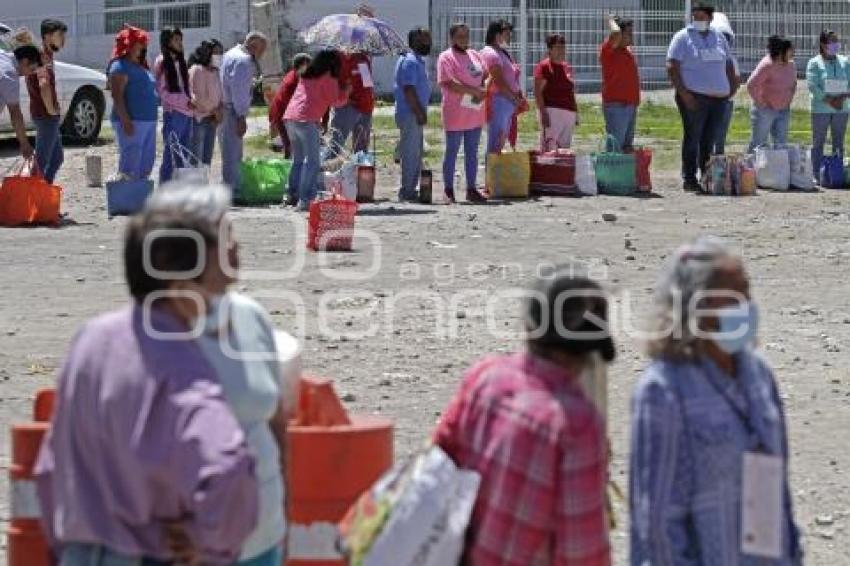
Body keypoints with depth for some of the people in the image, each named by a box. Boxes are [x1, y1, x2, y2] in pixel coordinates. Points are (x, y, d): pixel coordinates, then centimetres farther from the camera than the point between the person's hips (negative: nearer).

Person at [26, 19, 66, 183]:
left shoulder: (46, 55, 14)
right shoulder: (44, 57, -17)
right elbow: (44, 85, -33)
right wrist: (51, 110, -21)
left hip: (47, 116, 10)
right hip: (46, 116, -10)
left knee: (57, 157, 17)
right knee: (42, 161, -4)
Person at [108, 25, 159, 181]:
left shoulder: (141, 67, 20)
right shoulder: (120, 66, -8)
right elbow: (117, 96, -16)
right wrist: (126, 121, -23)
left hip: (148, 121, 10)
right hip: (132, 122, -10)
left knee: (146, 164, 12)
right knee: (130, 168, -13)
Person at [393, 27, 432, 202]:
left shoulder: (418, 61, 18)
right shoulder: (410, 62, -15)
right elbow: (408, 89, -22)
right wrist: (419, 113, -21)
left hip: (415, 115, 11)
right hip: (410, 115, -11)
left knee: (416, 154, 13)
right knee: (411, 153, -8)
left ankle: (410, 190, 18)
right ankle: (407, 191, -5)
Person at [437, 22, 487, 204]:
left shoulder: (474, 55, 15)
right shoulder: (446, 57, -8)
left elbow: (485, 75, 21)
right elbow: (449, 83, -19)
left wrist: (482, 92, 0)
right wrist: (474, 91, -21)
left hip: (475, 113, 7)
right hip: (455, 113, -7)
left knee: (472, 153, 10)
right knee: (452, 153, 0)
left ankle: (472, 189, 16)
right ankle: (448, 191, 5)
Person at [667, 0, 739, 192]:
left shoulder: (719, 38, 17)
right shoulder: (683, 38, 0)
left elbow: (728, 64, 26)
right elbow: (672, 67, -6)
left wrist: (733, 85, 11)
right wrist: (683, 93, -14)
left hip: (719, 98, 5)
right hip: (694, 98, -5)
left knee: (710, 141, 8)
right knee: (692, 139, -4)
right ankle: (689, 180, -2)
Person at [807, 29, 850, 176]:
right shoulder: (814, 63, -3)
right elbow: (812, 85, -11)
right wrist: (829, 100, -17)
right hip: (821, 108, -4)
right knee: (818, 142, -1)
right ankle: (817, 174, 2)